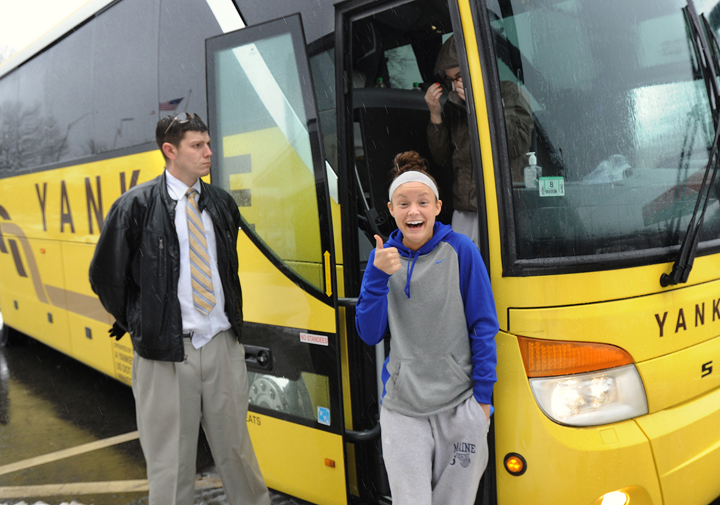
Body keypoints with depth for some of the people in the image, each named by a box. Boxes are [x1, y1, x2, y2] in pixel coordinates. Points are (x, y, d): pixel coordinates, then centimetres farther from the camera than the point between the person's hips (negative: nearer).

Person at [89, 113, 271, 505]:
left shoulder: (221, 204, 9)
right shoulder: (137, 205, -5)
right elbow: (105, 276, 2)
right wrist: (138, 323, 5)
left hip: (223, 344, 4)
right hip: (166, 350, -3)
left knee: (235, 447, 14)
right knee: (171, 462, 7)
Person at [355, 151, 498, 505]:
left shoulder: (460, 250, -6)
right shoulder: (384, 256, 1)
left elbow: (483, 326, -2)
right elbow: (370, 335, -3)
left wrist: (483, 395, -5)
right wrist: (378, 276, -15)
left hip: (461, 404, -1)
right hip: (402, 409, 1)